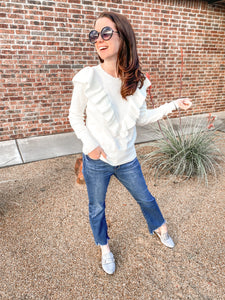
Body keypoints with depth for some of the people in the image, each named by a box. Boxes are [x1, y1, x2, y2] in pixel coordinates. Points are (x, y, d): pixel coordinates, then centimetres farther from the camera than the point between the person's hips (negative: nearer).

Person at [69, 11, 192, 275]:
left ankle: (160, 229, 54)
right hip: (96, 162, -2)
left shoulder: (137, 82, -6)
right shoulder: (87, 78, -16)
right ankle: (104, 248, 47)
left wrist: (174, 104, 2)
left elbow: (142, 118, 6)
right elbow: (75, 116, -4)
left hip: (127, 160, 3)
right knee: (97, 209, 17)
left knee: (146, 199, 21)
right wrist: (89, 144, -17)